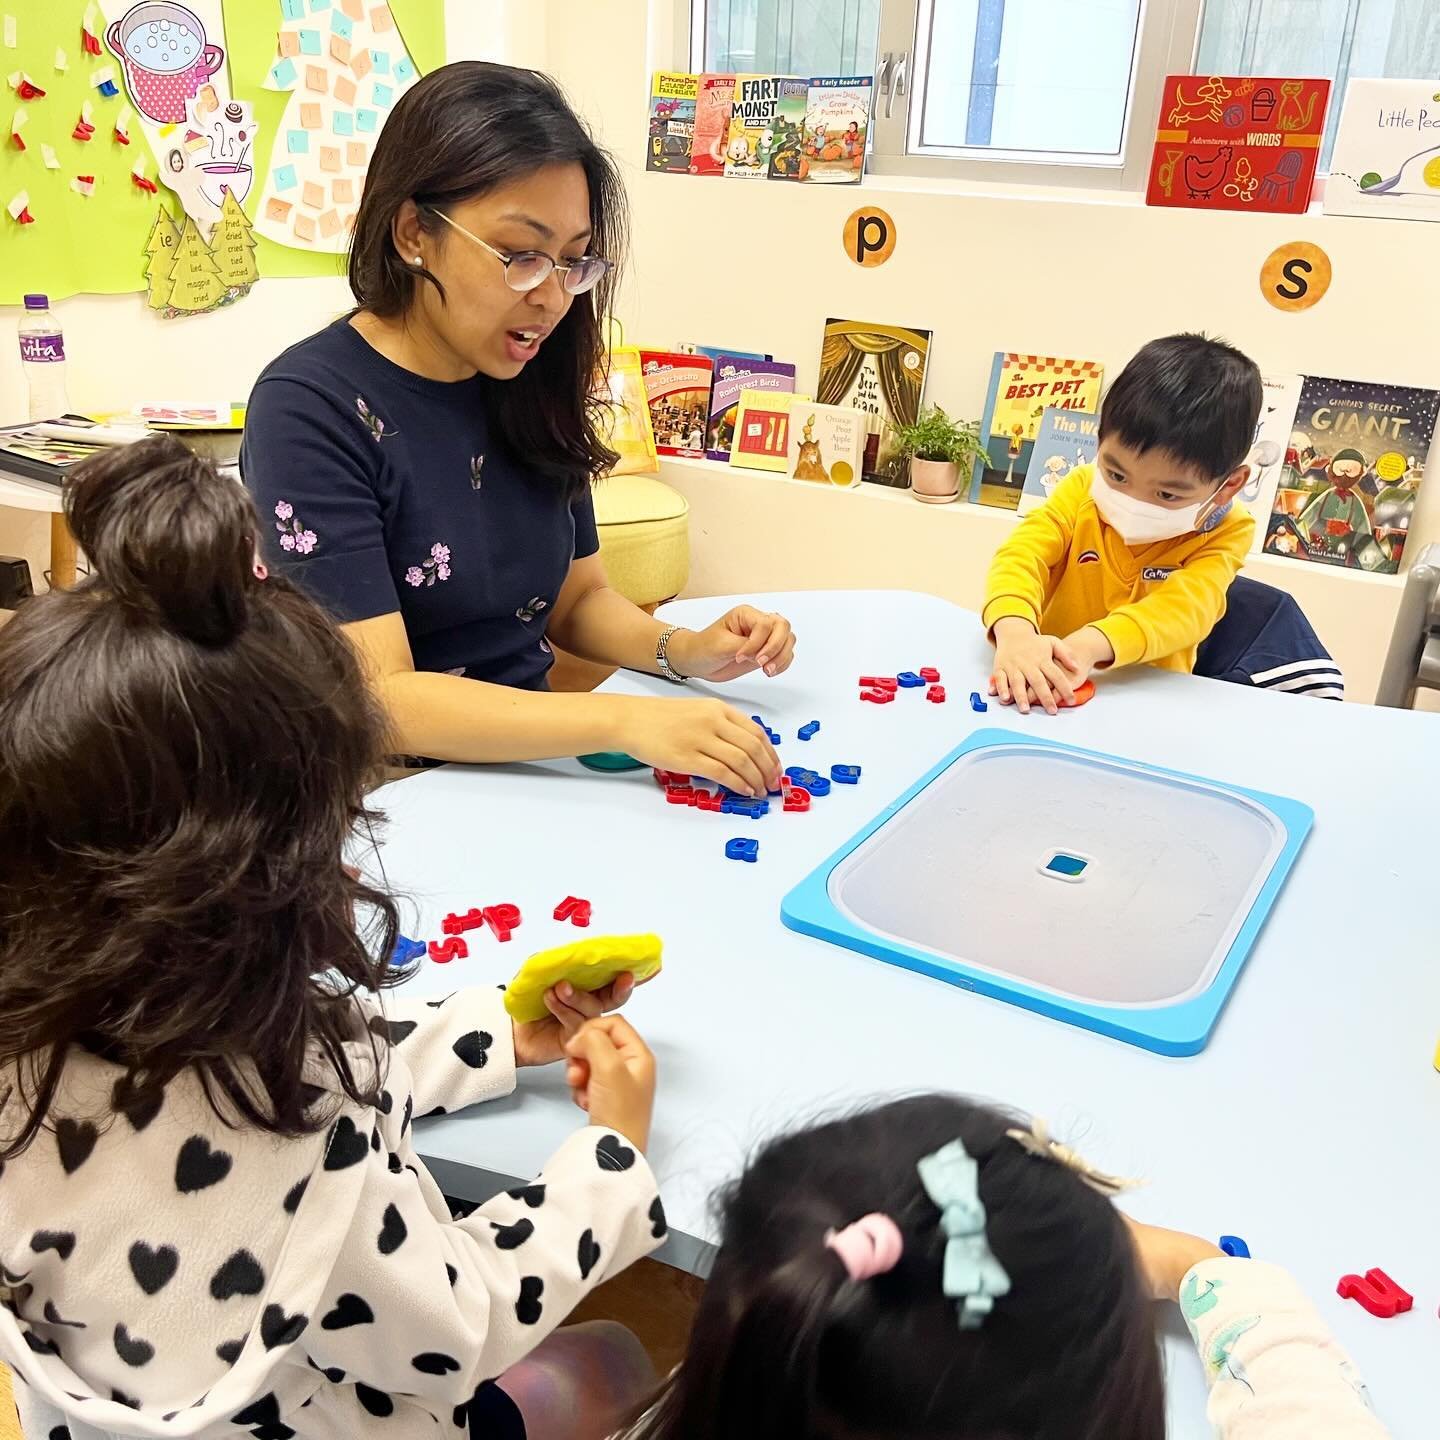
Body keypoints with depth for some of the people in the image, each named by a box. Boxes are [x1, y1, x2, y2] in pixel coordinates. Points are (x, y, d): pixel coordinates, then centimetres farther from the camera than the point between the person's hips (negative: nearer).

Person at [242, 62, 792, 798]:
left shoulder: (532, 389, 2)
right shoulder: (310, 410, -16)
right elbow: (377, 701, -22)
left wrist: (684, 651, -8)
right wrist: (623, 720, -32)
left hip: (535, 762, 6)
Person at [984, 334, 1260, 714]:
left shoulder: (1224, 533, -7)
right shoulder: (1081, 489, -4)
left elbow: (1187, 607, -24)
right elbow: (1022, 555, -18)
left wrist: (1090, 644, -42)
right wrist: (1015, 632, -39)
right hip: (1046, 682, 0)